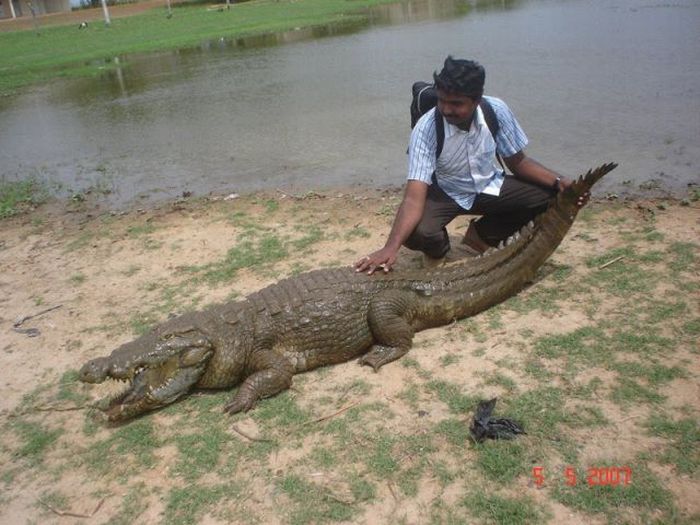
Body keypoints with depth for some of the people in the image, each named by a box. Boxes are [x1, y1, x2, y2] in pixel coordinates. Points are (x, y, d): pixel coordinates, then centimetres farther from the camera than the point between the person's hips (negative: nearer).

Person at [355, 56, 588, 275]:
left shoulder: (497, 110, -20)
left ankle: (480, 236, 7)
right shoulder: (426, 129, -30)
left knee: (547, 195, -15)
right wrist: (391, 247, -51)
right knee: (417, 233, -35)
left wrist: (558, 182, -20)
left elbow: (517, 161, -4)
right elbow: (414, 196, -37)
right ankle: (438, 249, 6)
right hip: (444, 192, -4)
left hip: (488, 186, 4)